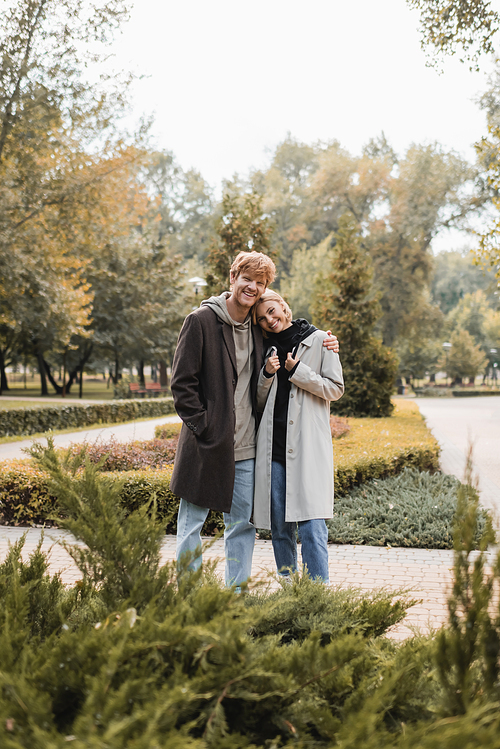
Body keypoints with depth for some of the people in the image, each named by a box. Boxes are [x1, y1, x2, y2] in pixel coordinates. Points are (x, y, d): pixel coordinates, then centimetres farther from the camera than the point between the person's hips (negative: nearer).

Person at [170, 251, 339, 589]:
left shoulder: (259, 328, 10)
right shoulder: (202, 321, -7)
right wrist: (203, 425, -14)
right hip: (206, 444, -5)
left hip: (245, 447, 5)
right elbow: (182, 382, -8)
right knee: (192, 523, 4)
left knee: (243, 523, 10)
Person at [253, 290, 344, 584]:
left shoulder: (319, 340, 4)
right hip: (274, 446, 4)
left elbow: (336, 388, 2)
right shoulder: (268, 348, 16)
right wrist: (267, 375, 0)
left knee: (311, 526, -12)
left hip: (308, 446, -4)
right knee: (280, 527, 6)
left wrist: (297, 371, -5)